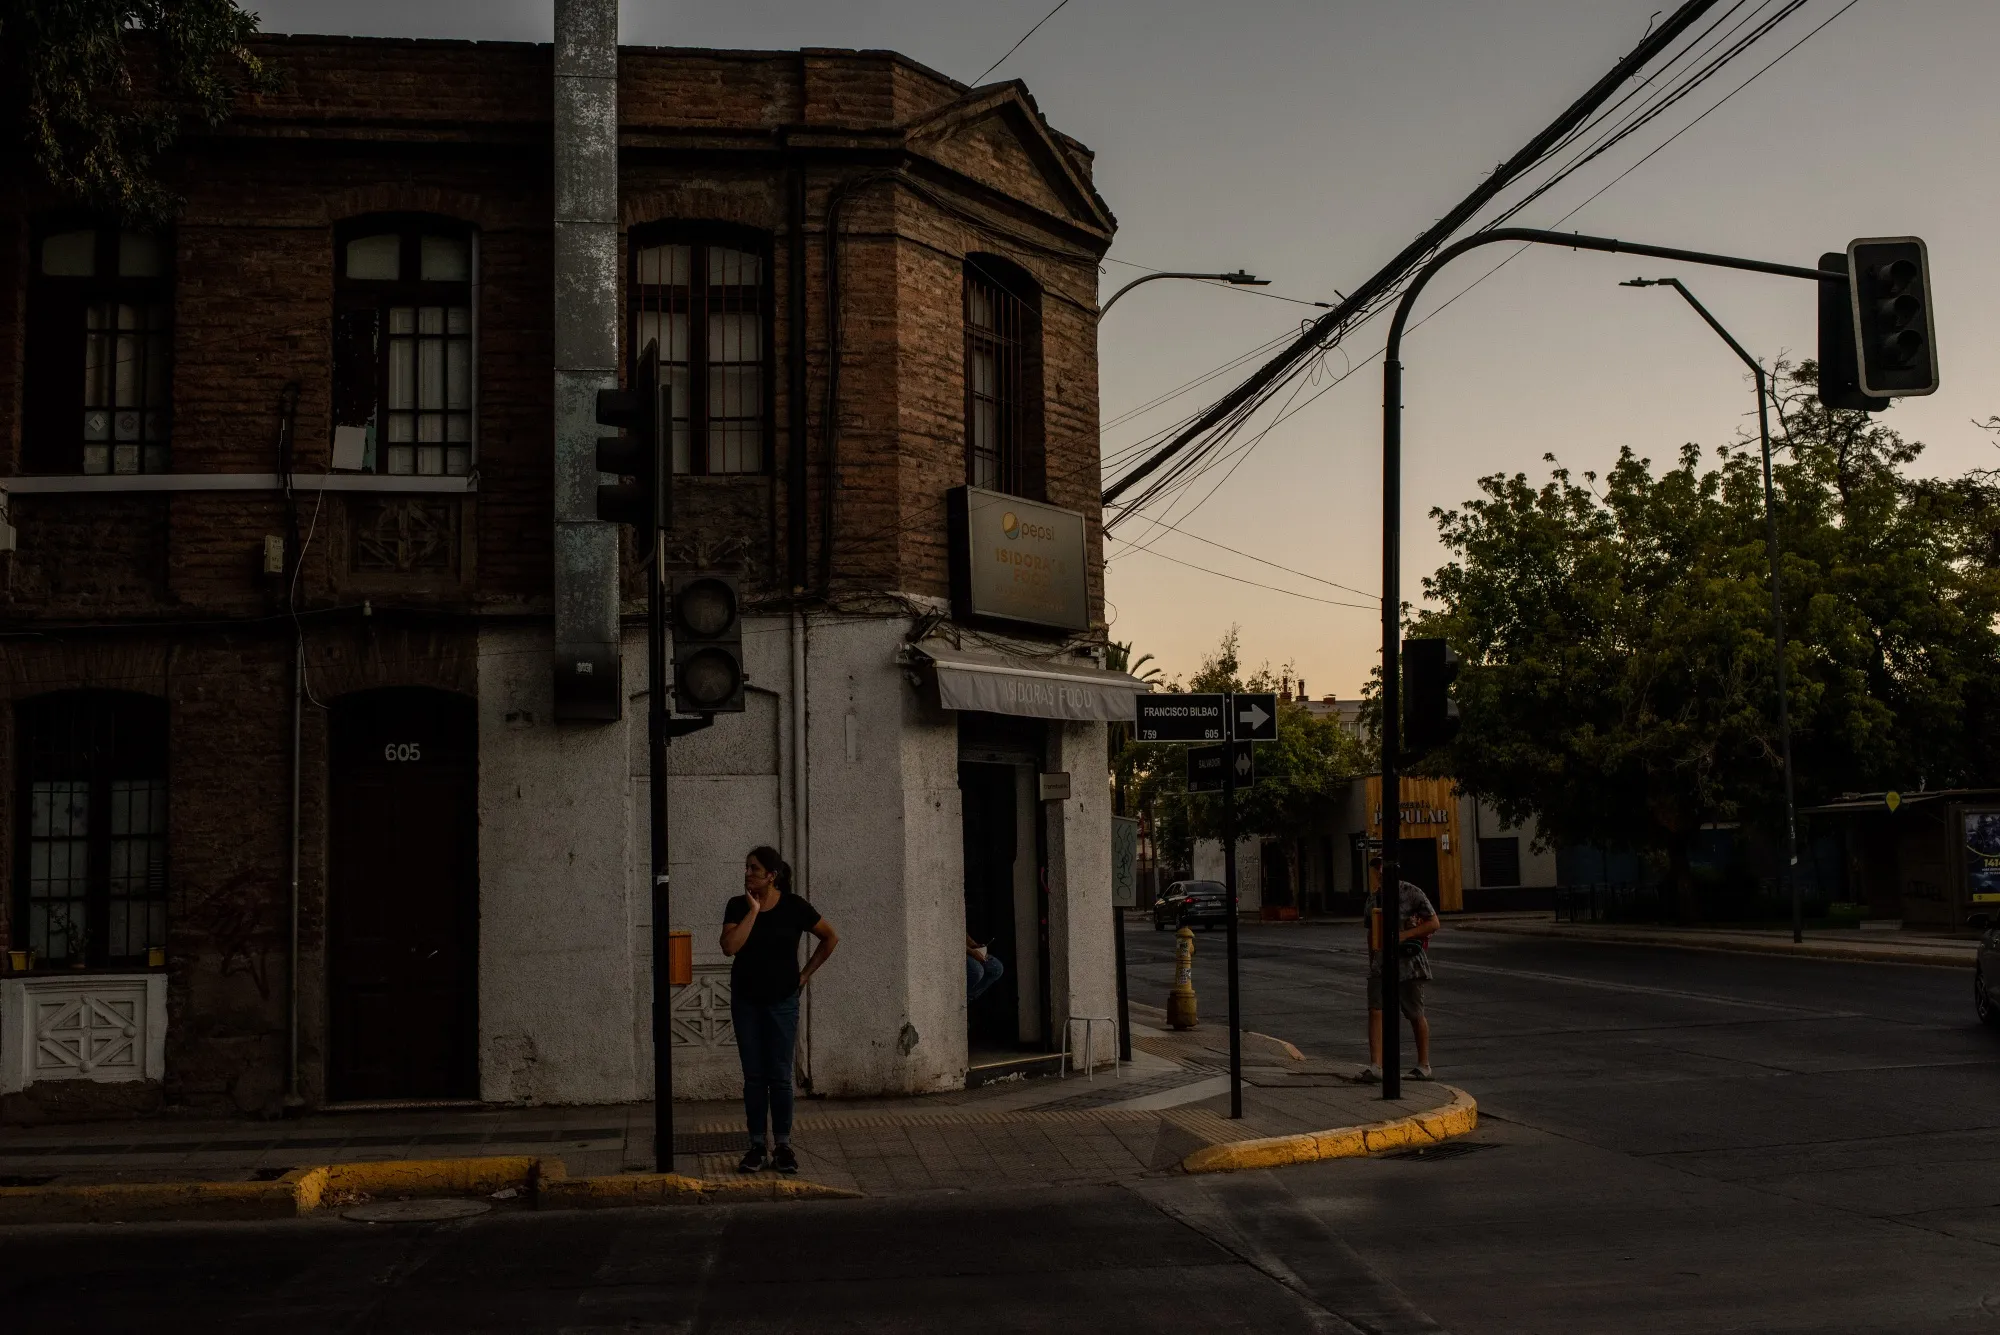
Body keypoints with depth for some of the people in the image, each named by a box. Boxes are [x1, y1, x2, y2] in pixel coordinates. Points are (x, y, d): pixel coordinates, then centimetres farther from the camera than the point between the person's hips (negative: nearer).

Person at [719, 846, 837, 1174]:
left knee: (780, 1075, 0)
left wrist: (806, 973, 3)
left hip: (781, 1000, -2)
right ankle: (756, 1145, 11)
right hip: (745, 1001, 2)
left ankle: (783, 1145, 7)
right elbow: (730, 947, -17)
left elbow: (830, 937, 5)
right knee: (753, 1076, 5)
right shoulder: (738, 907, -2)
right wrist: (753, 911, -16)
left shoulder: (794, 907, -6)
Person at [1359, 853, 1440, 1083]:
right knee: (1375, 1011, -10)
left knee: (1416, 1014, 6)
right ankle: (1375, 1065, -14)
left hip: (1409, 962, -5)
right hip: (1381, 964, 5)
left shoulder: (1411, 893, -7)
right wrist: (1371, 961, 20)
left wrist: (1404, 935, -17)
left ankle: (1423, 1065, 20)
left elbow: (1434, 924, -8)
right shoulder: (1373, 896, 11)